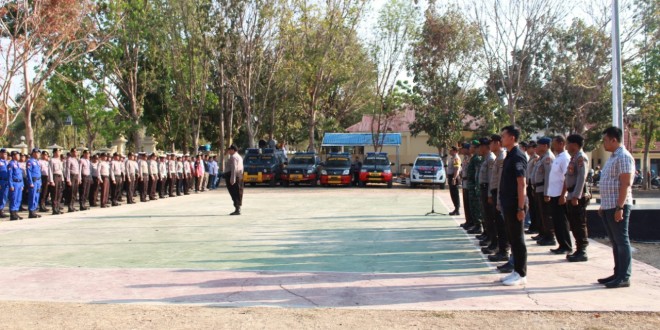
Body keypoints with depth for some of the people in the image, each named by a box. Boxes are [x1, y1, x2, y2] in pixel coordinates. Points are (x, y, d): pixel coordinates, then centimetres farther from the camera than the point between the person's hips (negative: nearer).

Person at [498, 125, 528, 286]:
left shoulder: (518, 156, -14)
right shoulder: (509, 156, 13)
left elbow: (522, 184, -18)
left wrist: (521, 208, -20)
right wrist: (502, 202, 18)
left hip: (514, 205, -9)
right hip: (508, 204, 9)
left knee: (517, 239, -2)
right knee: (512, 238, 13)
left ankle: (521, 274, 5)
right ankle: (516, 271, 22)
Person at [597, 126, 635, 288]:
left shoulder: (623, 157, -13)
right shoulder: (612, 157, 18)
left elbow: (626, 184, -19)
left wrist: (620, 207, -23)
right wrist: (603, 205, 21)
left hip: (618, 206, -10)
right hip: (608, 207, 10)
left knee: (622, 241, -5)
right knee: (615, 242, 13)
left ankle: (624, 277, -1)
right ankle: (618, 274, 19)